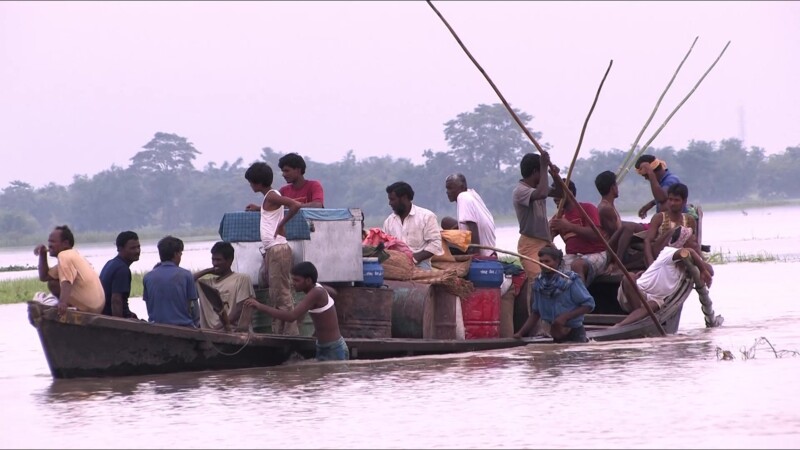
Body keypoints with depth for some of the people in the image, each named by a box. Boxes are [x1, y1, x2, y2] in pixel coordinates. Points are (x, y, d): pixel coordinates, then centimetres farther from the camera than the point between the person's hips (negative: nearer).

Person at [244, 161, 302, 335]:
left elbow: (295, 205, -24)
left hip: (278, 249, -11)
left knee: (282, 294, -10)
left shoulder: (271, 196, -11)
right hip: (270, 250, 11)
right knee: (276, 296, 11)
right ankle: (278, 332, 14)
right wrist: (258, 209, 19)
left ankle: (291, 333, -11)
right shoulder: (268, 197, 18)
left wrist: (281, 224, -16)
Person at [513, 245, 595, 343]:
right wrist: (521, 333, -5)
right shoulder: (539, 282, 0)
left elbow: (589, 305, -14)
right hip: (556, 337, 5)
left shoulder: (571, 280, -14)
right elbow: (535, 312, 7)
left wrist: (565, 317, -23)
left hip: (574, 335, -5)